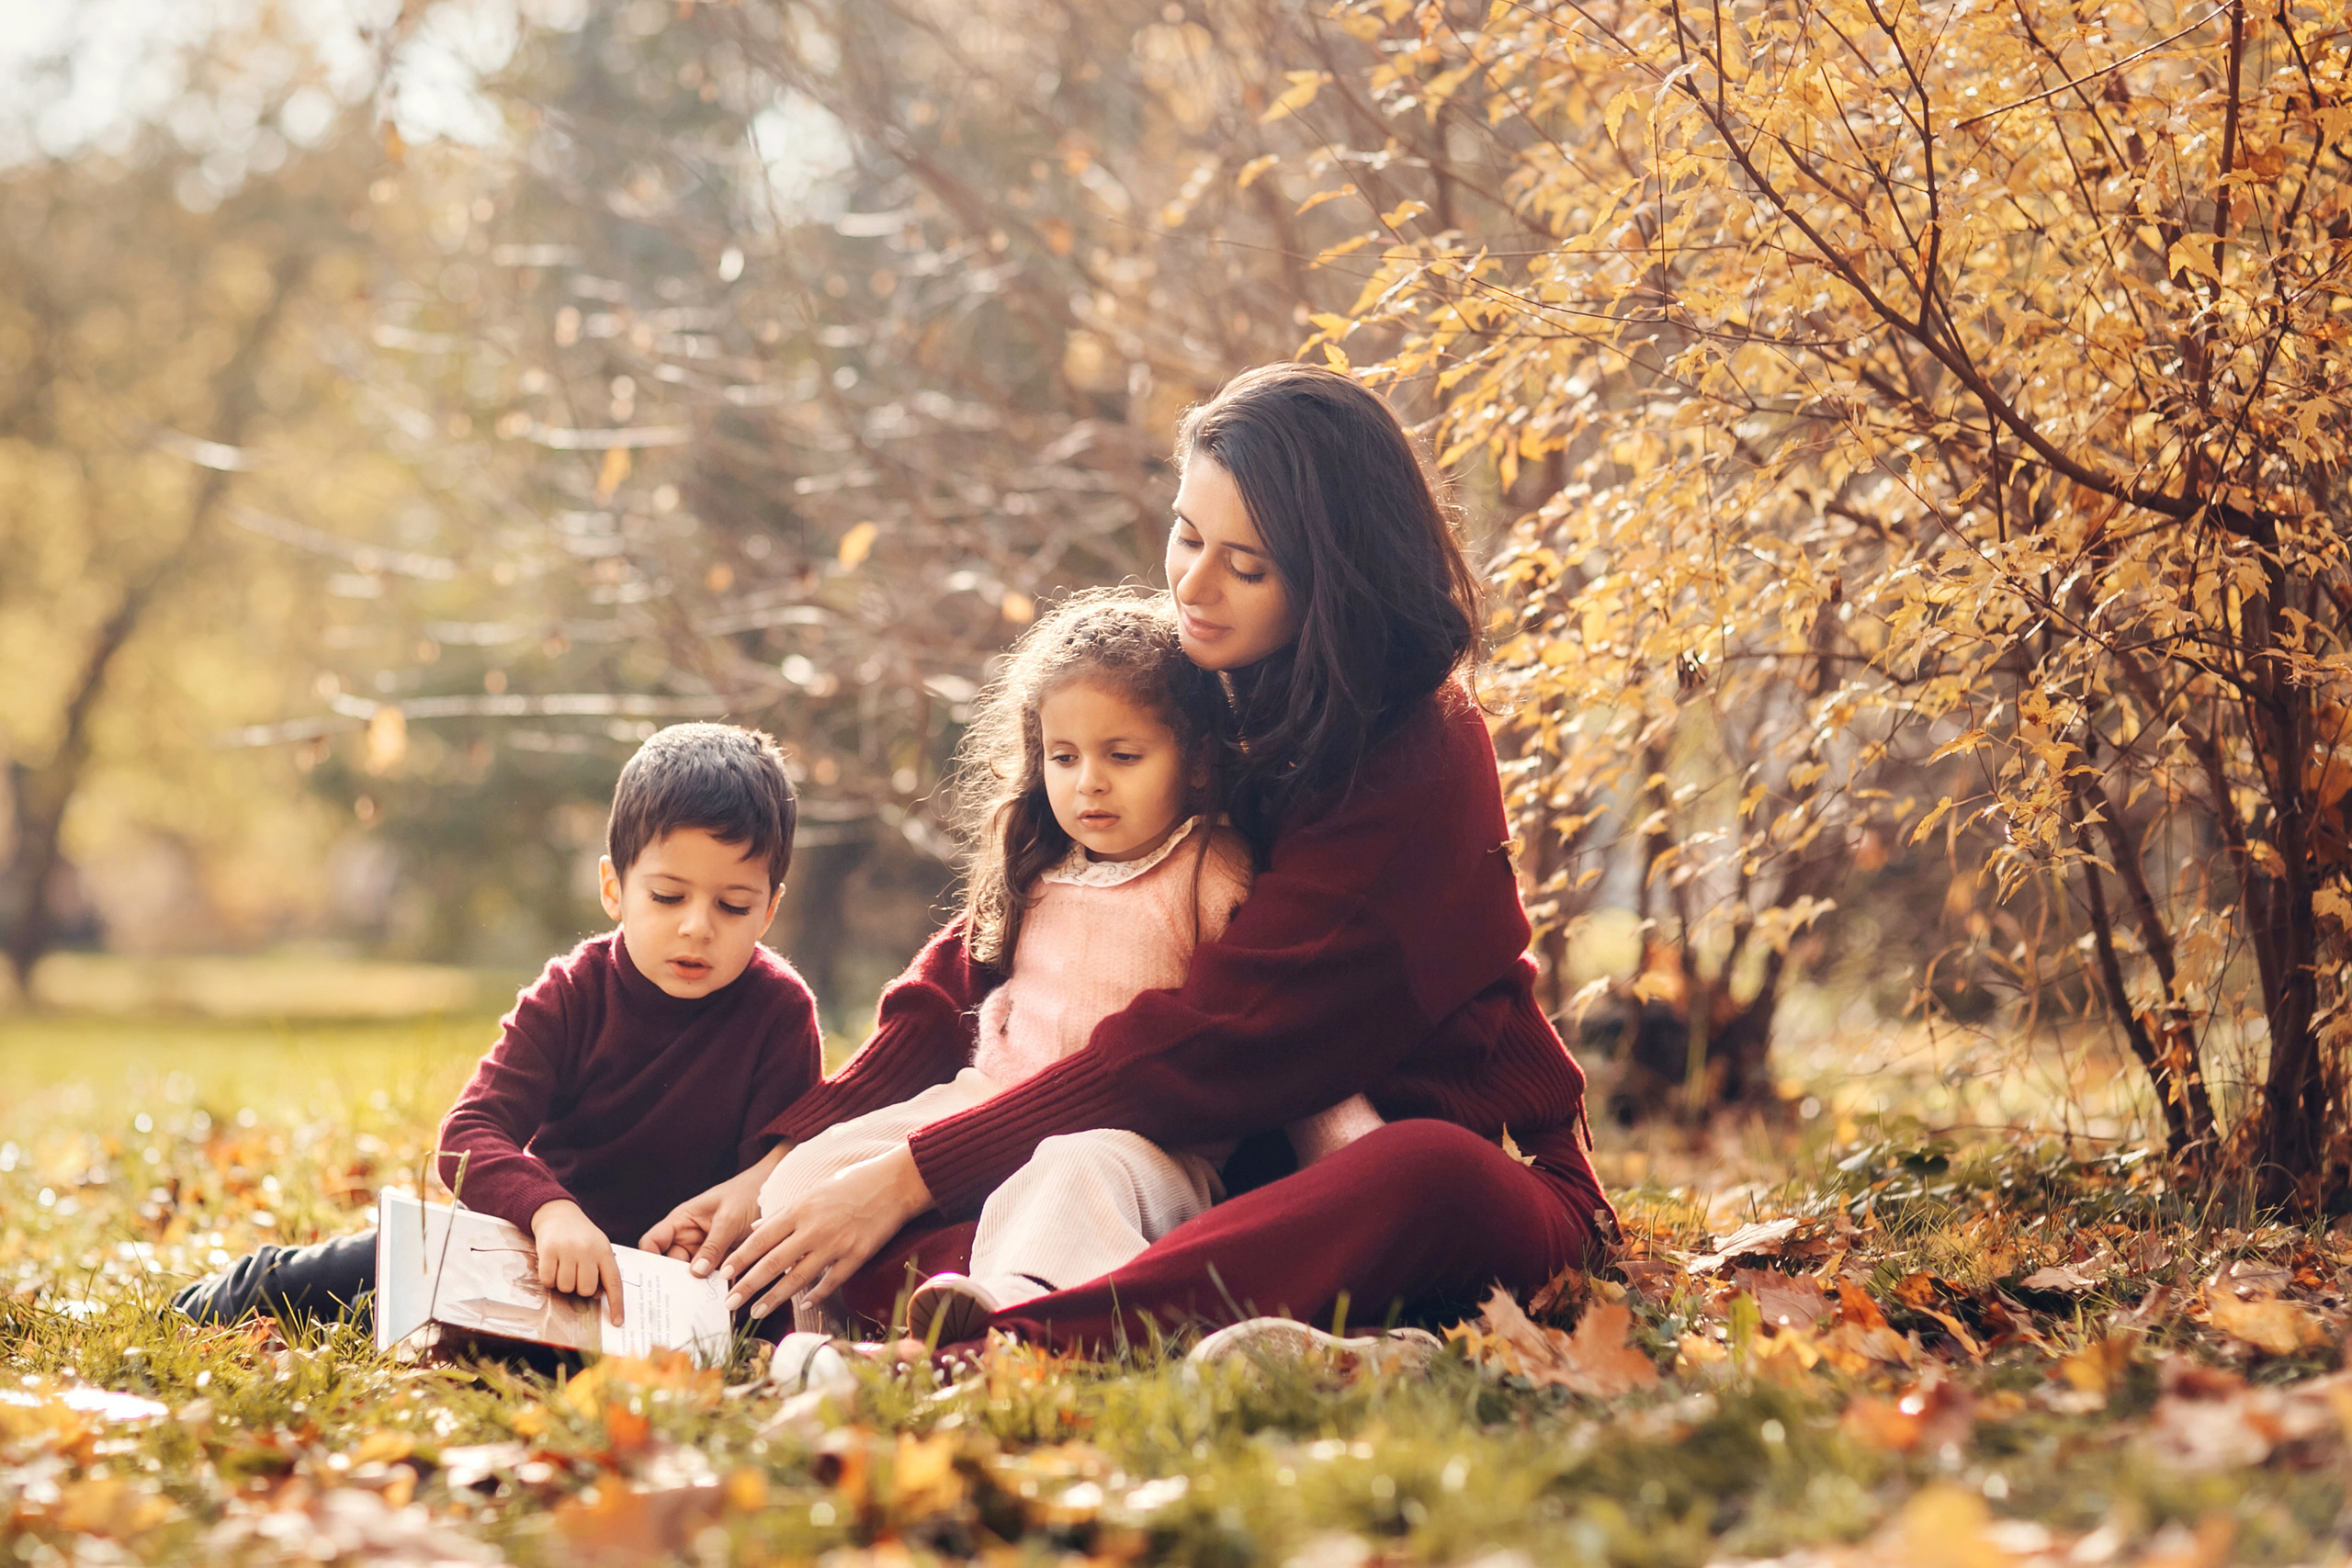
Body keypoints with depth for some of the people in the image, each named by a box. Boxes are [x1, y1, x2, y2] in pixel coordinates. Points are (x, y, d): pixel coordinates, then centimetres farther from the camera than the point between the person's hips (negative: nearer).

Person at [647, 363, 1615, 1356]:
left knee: (1423, 1170, -42)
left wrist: (915, 1173, -24)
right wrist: (784, 1161, -9)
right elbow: (989, 955, 2)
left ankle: (1007, 1346, -59)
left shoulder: (1423, 761, -16)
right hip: (1265, 1171, 6)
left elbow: (1210, 1035, -22)